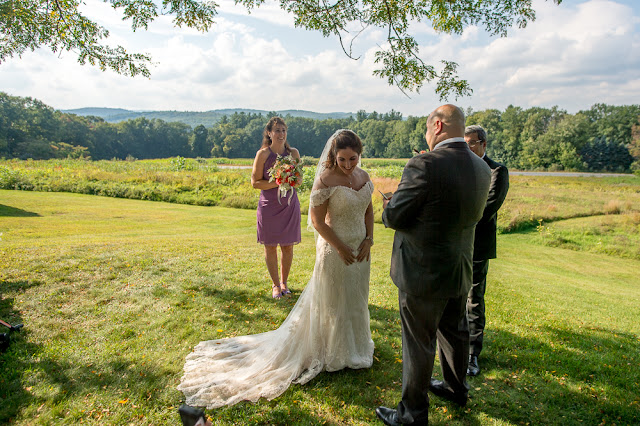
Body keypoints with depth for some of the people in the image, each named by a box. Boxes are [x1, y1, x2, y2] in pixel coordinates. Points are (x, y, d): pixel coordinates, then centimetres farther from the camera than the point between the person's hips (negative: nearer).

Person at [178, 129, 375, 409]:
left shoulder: (364, 176, 3)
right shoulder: (326, 180, -19)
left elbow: (369, 210, 10)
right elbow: (317, 221, -18)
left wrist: (368, 241, -1)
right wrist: (341, 248, -17)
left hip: (360, 250, 7)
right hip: (335, 251, -7)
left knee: (356, 300, 22)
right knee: (333, 302, 9)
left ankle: (354, 345, 45)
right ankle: (335, 355, 31)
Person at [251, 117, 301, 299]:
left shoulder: (293, 153, 5)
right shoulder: (263, 154, -5)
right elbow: (255, 182, -5)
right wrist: (276, 183, -18)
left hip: (289, 205, 2)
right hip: (269, 206, -2)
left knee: (288, 246, 8)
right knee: (270, 247, 5)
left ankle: (284, 281, 28)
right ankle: (275, 284, 23)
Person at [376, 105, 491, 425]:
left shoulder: (425, 165, -25)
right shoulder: (482, 168, -1)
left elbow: (393, 217, -20)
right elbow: (471, 216, 10)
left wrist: (388, 205, 3)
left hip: (423, 273, -7)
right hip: (460, 270, 8)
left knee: (419, 345, 9)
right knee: (455, 333, 26)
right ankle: (456, 388, 50)